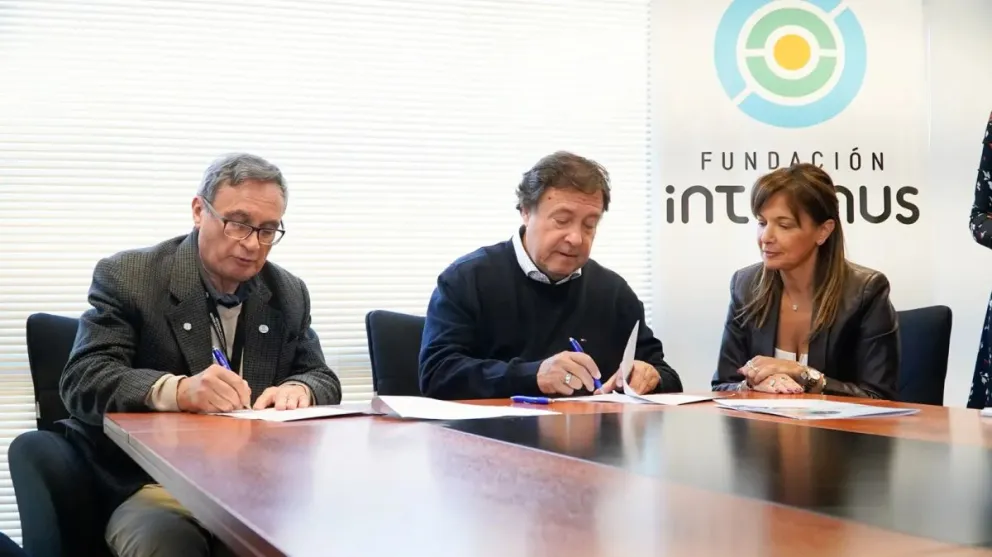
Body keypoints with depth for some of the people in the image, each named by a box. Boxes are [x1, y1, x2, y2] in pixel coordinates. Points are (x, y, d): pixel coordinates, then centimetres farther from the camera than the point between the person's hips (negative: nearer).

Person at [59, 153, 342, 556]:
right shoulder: (126, 277, -2)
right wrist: (178, 391, -31)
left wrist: (299, 389, -11)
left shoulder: (289, 294, 12)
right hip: (155, 487, -4)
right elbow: (81, 380, -12)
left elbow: (324, 380, 16)